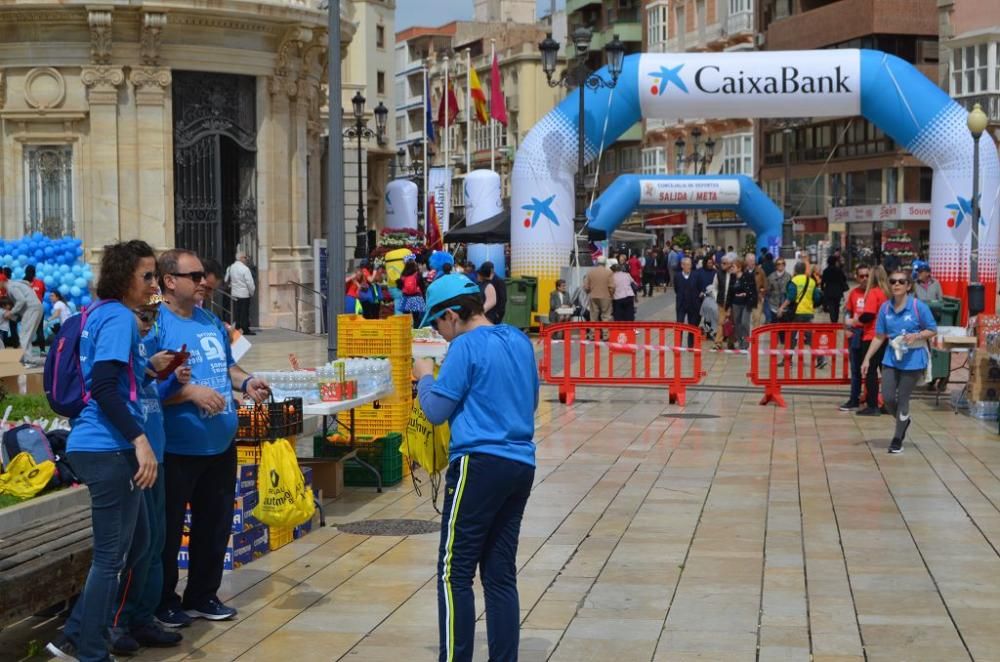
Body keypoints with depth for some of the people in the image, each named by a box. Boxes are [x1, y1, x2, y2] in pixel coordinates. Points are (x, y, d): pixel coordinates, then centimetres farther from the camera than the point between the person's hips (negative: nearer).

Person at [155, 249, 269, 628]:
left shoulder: (211, 322, 11)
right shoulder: (155, 324, -14)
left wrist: (246, 382, 2)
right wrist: (191, 392, -28)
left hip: (221, 444, 8)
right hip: (176, 448, -8)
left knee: (215, 524, 15)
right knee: (168, 528, 4)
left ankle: (203, 596, 28)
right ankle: (165, 601, 17)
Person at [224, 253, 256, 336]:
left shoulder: (231, 267, 3)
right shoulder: (245, 269, -16)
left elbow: (226, 279, 10)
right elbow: (250, 283, -14)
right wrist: (252, 292, 0)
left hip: (234, 294, 6)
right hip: (244, 294, -6)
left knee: (236, 313, 10)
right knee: (244, 312, 0)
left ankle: (237, 329, 13)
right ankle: (245, 329, 1)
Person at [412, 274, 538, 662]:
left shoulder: (466, 346, -9)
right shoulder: (520, 341, 13)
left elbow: (436, 411, -7)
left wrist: (425, 376, 11)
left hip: (480, 463, -8)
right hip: (521, 465, 8)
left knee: (455, 574, -3)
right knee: (501, 575, 11)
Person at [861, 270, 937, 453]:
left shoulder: (919, 307, -11)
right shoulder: (885, 308, 1)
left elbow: (932, 330, -3)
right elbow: (879, 337, 7)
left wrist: (916, 336, -21)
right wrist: (867, 359, 4)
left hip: (912, 360, -4)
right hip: (891, 358, 4)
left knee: (902, 399, 0)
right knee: (887, 398, 0)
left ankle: (897, 439, 17)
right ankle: (903, 421, 33)